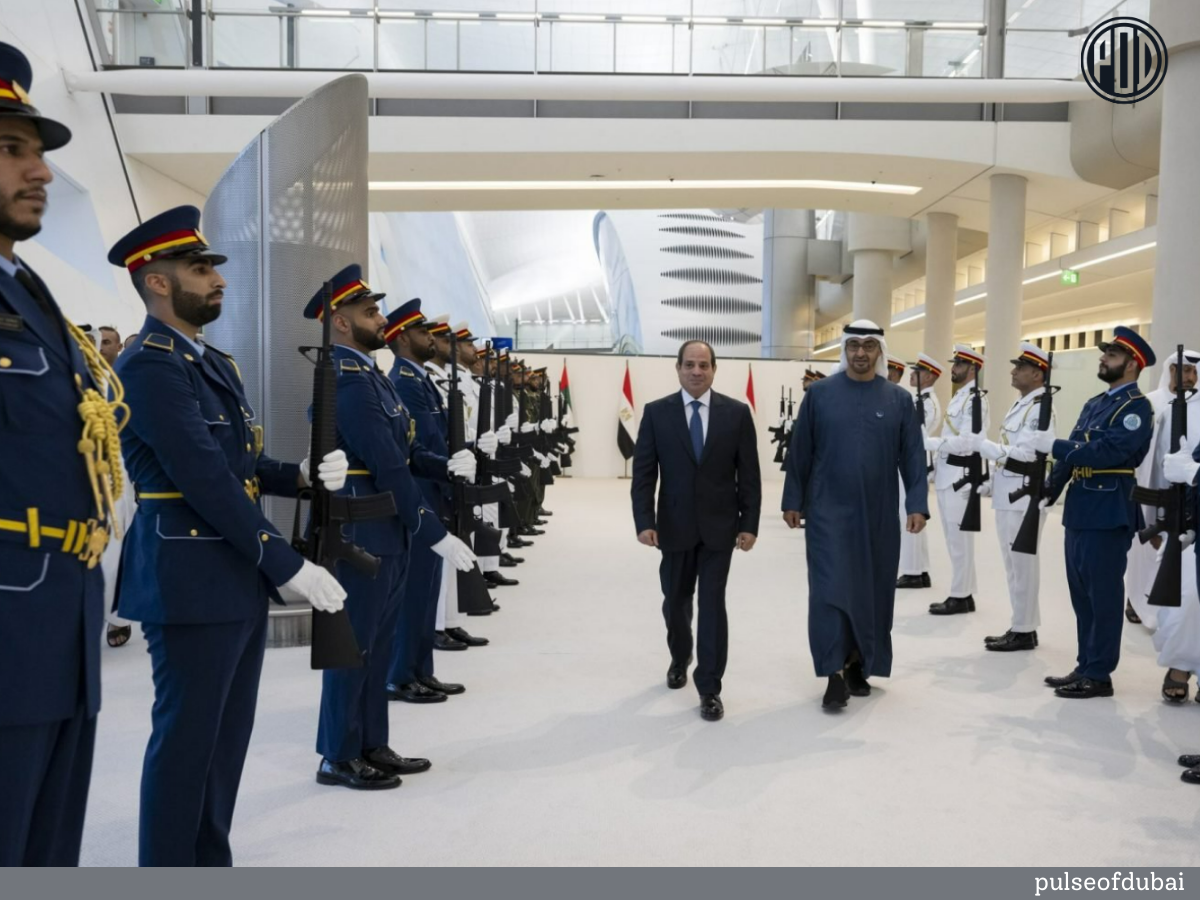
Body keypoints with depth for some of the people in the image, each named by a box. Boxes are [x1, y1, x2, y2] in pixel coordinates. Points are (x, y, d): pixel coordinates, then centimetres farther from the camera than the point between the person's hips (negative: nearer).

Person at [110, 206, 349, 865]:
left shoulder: (213, 362, 16)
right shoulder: (150, 365, -15)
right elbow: (206, 480, -23)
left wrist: (304, 475, -4)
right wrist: (287, 565, -22)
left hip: (238, 575, 9)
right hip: (190, 578, -9)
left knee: (226, 735, 17)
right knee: (186, 739, 2)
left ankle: (211, 864, 31)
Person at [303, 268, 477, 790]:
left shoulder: (368, 374, 13)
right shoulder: (347, 381, -19)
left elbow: (405, 451, 12)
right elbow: (388, 468, -23)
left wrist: (447, 466, -7)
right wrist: (434, 533, -20)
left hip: (387, 532, 10)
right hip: (362, 534, -10)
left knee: (377, 643, 16)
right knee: (353, 644, 2)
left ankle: (371, 746, 28)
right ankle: (339, 757, 16)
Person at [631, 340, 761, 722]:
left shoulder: (737, 413, -2)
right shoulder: (656, 413, -2)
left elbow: (749, 474, -1)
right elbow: (643, 473, -4)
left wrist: (750, 524, -6)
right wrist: (644, 521, -13)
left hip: (719, 526, -1)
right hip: (675, 526, 1)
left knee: (712, 605, -1)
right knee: (675, 602, 16)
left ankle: (710, 689, 8)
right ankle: (680, 658, 44)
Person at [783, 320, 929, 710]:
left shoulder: (899, 399, 3)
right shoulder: (819, 394, -1)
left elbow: (913, 457, 3)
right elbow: (800, 453, 2)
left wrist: (917, 504, -5)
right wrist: (793, 501, 2)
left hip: (878, 516, 2)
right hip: (829, 512, -2)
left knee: (872, 592, 10)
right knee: (830, 591, -5)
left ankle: (857, 665, 26)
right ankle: (835, 675, 1)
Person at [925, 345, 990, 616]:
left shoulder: (975, 399, -13)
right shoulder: (958, 397, 17)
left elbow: (965, 442, -21)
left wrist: (926, 442, -18)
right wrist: (935, 466, 12)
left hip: (960, 476, -10)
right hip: (947, 476, 10)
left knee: (960, 539, -3)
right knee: (954, 538, 13)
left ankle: (961, 597, 5)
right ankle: (962, 593, 21)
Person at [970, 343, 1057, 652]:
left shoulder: (1040, 407, -14)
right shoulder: (1020, 405, 16)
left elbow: (1025, 454, -22)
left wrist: (983, 445, -17)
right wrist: (991, 484, 16)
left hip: (1024, 496, -10)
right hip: (1008, 495, 10)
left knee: (1023, 564, -2)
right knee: (1014, 564, 15)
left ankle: (1024, 631, 7)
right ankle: (1022, 626, 24)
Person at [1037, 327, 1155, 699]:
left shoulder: (1137, 407, -9)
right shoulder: (1094, 404, 17)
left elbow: (1109, 452, -23)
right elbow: (1073, 454, 16)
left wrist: (1054, 445, -17)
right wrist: (1048, 493, 8)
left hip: (1109, 515, -9)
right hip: (1079, 511, 9)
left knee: (1103, 596, -1)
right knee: (1082, 595, 14)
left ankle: (1099, 675, 7)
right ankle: (1085, 666, 23)